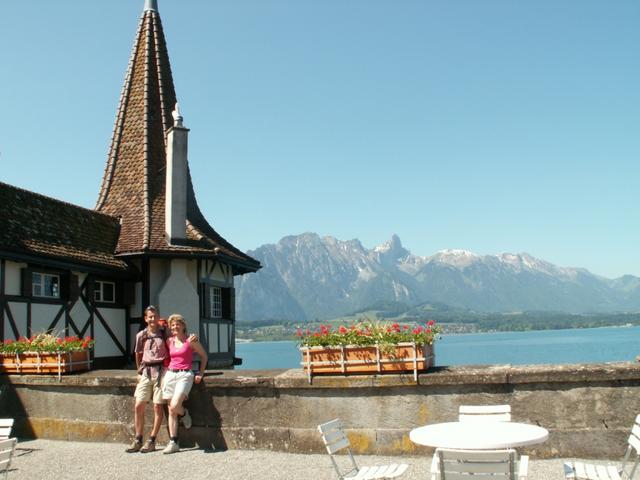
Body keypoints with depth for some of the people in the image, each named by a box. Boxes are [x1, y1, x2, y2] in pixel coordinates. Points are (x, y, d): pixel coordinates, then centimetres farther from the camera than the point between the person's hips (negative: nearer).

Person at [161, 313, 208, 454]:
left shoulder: (190, 340, -2)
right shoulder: (169, 341, 9)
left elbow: (203, 355, 8)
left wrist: (200, 373, 2)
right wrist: (164, 374, 11)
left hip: (185, 375, -4)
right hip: (170, 375, 5)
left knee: (175, 406, -23)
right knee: (171, 411, 2)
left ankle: (184, 413, 13)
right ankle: (173, 443, 6)